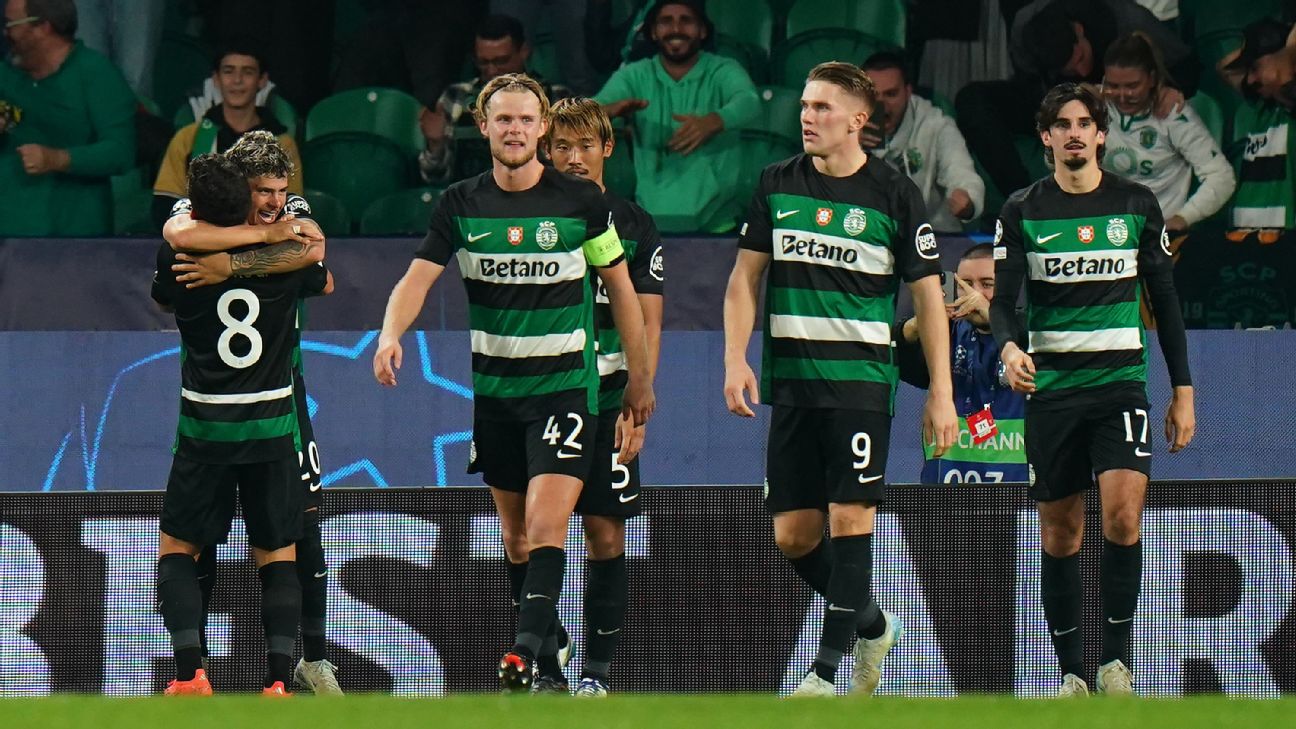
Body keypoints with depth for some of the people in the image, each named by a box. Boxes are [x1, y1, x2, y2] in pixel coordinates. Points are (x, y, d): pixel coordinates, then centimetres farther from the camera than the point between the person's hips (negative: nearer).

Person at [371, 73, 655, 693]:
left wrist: (639, 376, 8)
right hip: (493, 389, 4)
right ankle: (550, 647, 21)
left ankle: (525, 655, -26)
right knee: (515, 535, 9)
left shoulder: (581, 201, -5)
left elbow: (620, 287, 5)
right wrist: (391, 334, -26)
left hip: (565, 385, -4)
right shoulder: (461, 205, 1)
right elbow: (418, 278, -6)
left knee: (546, 527, -18)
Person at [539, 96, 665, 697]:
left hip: (607, 397, -1)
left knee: (605, 534, -1)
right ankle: (544, 666, 2)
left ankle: (598, 667, 6)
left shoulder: (634, 225, 5)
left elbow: (648, 324, 3)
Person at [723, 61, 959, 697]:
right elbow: (746, 277, 11)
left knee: (850, 518, -13)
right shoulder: (777, 184, 8)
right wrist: (736, 359, -3)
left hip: (861, 378, -4)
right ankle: (870, 624, 27)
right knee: (791, 536, 3)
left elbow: (928, 295, 1)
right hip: (791, 380, 4)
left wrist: (940, 394, -4)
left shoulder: (895, 194, -2)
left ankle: (828, 667, -10)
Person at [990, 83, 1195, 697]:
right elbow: (1002, 300, -2)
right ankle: (1070, 671, 12)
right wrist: (1011, 349, -25)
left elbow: (1165, 299, 11)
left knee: (1123, 514, -19)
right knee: (1060, 535, 3)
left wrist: (1183, 391, 8)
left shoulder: (1136, 205, 6)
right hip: (1050, 387, 1)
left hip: (1120, 382, -1)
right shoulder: (1022, 212, 4)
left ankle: (1116, 658, -10)